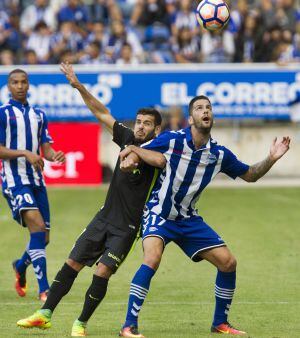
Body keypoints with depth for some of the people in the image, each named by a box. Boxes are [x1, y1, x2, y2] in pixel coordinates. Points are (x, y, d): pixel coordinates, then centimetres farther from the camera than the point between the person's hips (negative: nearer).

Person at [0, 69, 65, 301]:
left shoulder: (39, 115, 16)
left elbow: (46, 149, 14)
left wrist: (55, 155, -9)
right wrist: (25, 153, -21)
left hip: (36, 180, 6)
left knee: (43, 237, 6)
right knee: (38, 227, -22)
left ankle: (21, 266, 39)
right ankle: (44, 289, -21)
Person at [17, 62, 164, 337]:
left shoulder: (157, 150, -11)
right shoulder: (128, 139, 5)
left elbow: (161, 159, -35)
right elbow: (102, 113, 11)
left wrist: (135, 152, -44)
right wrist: (79, 87, 6)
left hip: (127, 226, -6)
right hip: (104, 218, 6)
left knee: (103, 270, -15)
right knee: (72, 263, 4)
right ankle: (45, 314, 10)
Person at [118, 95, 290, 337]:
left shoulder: (219, 154, -2)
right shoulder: (171, 140, -14)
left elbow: (250, 175, 12)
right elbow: (136, 152, -7)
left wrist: (271, 159, -5)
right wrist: (129, 159, -31)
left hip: (188, 219, 5)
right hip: (159, 215, -5)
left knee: (228, 263, 2)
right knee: (152, 260, -30)